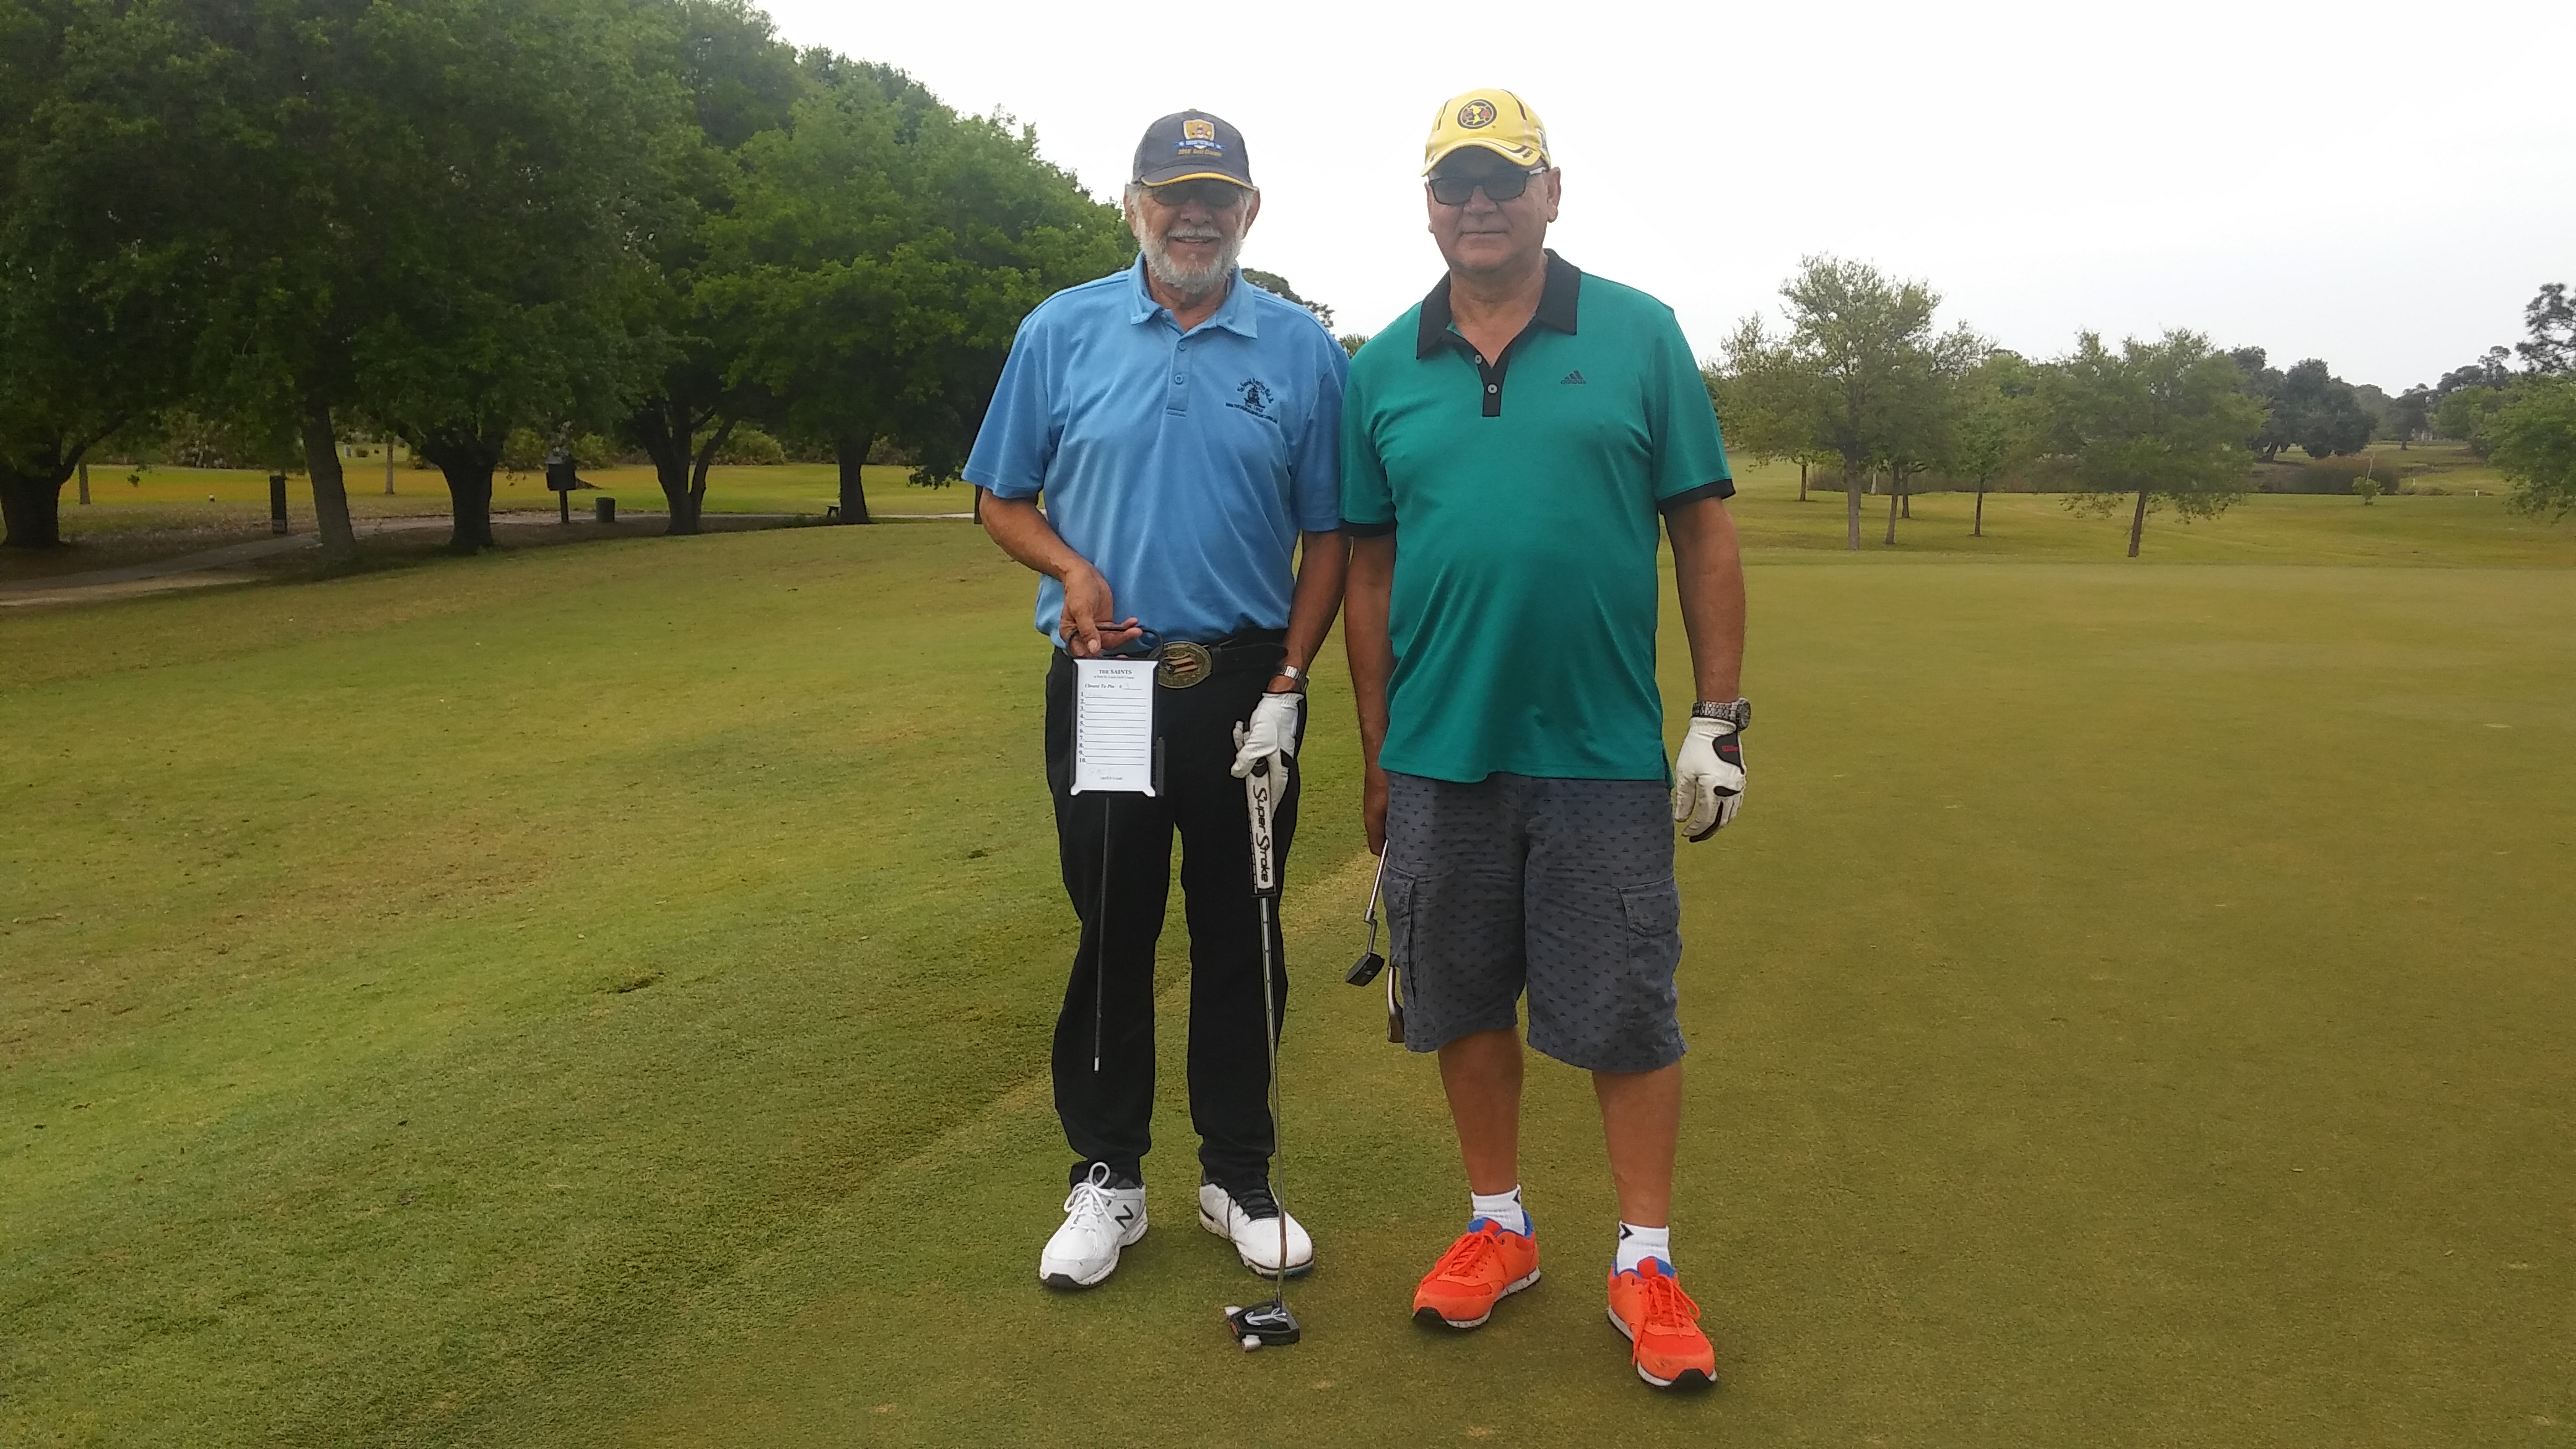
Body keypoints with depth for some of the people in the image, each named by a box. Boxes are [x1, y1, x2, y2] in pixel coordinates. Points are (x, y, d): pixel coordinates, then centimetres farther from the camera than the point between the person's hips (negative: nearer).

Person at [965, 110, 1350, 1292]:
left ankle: (1239, 1177, 23)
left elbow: (1328, 537, 4)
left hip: (1244, 687, 0)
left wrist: (1288, 682, -5)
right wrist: (1070, 566, -11)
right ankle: (1106, 1177, 22)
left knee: (1240, 941, 9)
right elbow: (1001, 500, 10)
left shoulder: (1303, 351, 2)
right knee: (1110, 934, 7)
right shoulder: (1061, 333, 3)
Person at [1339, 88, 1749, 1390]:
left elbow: (1704, 532, 2)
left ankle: (1644, 1264, 21)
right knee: (1464, 1003, 13)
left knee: (1626, 1015, 4)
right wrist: (1377, 755, 8)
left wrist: (1719, 714, -2)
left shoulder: (1640, 336, 1)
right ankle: (1498, 1229, 31)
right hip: (1438, 756, 3)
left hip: (1603, 752, -2)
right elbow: (1369, 566, 9)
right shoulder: (1381, 372, 6)